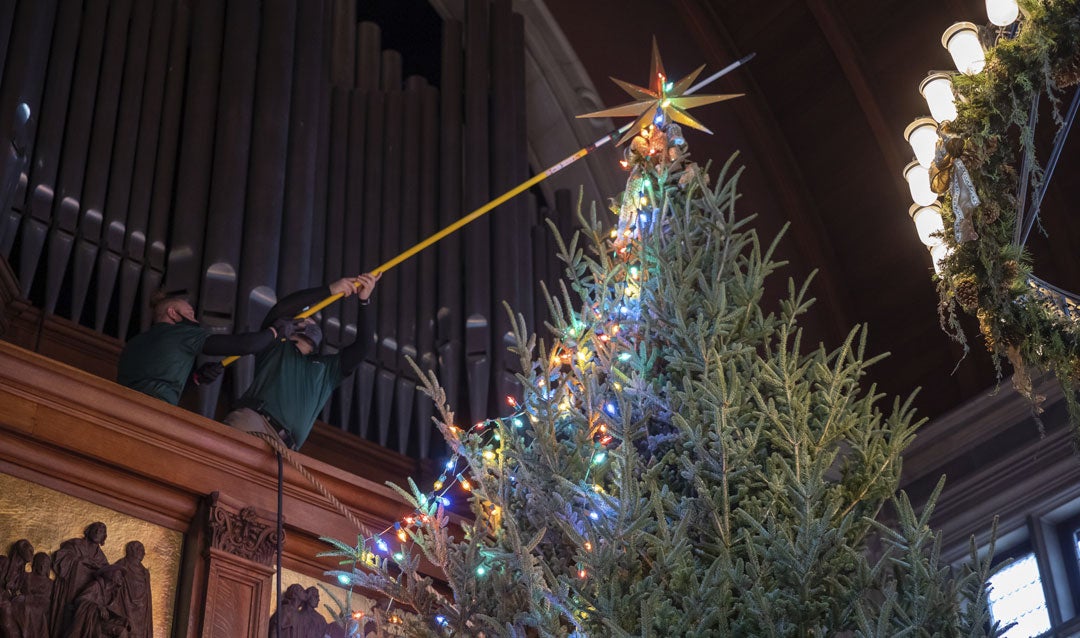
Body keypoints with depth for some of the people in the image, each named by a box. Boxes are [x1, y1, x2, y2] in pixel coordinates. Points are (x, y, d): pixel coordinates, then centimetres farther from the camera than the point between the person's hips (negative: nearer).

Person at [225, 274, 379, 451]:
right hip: (252, 417, -1)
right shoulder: (276, 346, 28)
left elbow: (363, 344, 26)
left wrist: (365, 300, 17)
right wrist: (330, 289, 9)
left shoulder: (328, 368, 36)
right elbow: (282, 308, 9)